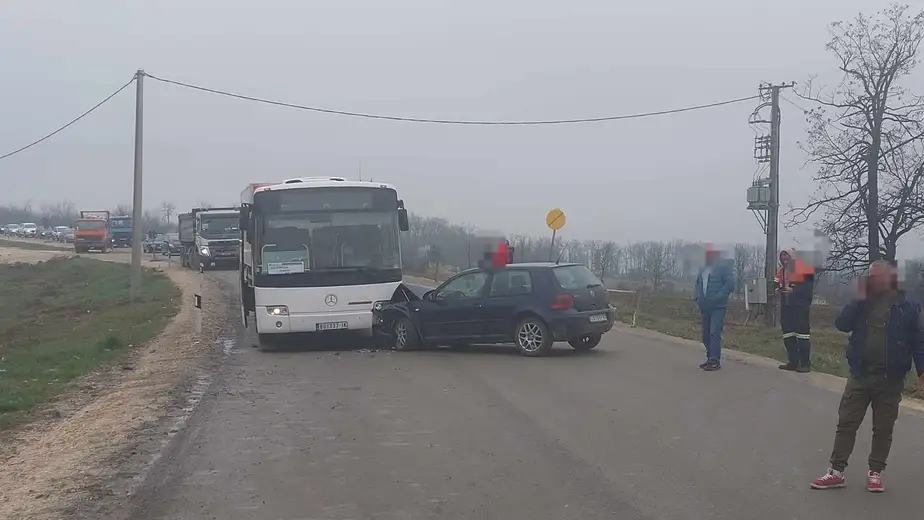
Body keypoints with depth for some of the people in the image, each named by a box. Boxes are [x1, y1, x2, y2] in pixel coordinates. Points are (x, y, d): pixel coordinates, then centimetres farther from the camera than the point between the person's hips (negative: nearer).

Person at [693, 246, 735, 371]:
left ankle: (715, 360, -12)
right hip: (705, 307, 8)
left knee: (714, 333, -13)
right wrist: (697, 296, 8)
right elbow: (698, 284, 26)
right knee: (706, 335, 10)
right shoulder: (703, 269, 17)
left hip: (718, 307, -8)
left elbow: (730, 284, -14)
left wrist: (718, 298, -18)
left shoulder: (724, 267, -6)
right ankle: (711, 358, 19)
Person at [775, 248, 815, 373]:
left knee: (802, 331, -8)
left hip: (800, 305, -8)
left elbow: (809, 286, -14)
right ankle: (793, 361, 16)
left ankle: (805, 363, -6)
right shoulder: (781, 270, 13)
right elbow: (778, 284, 23)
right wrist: (779, 289, 0)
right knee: (788, 332, 9)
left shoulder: (802, 267, -10)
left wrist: (794, 290, -22)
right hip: (786, 304, 8)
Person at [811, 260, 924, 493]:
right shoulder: (863, 303, 6)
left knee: (883, 428, 7)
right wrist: (859, 299, -11)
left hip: (889, 380, -3)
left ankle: (875, 472, 19)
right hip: (860, 376, 3)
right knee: (846, 423, 4)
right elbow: (841, 324, -6)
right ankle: (836, 471, 10)